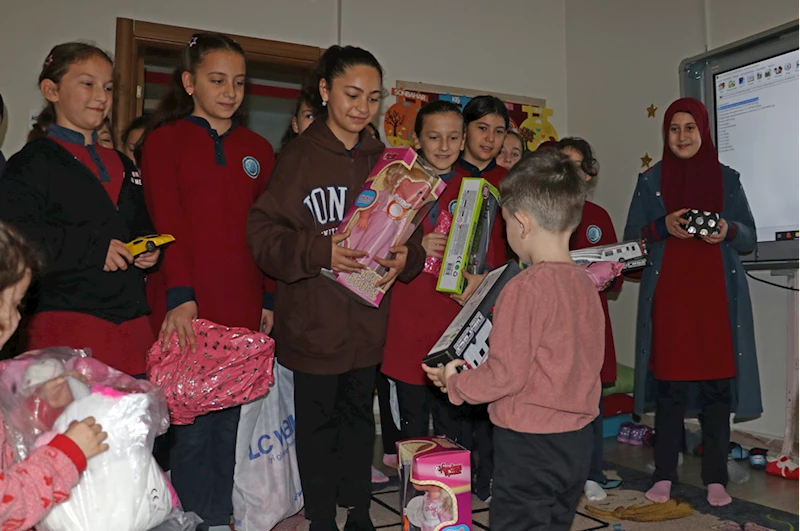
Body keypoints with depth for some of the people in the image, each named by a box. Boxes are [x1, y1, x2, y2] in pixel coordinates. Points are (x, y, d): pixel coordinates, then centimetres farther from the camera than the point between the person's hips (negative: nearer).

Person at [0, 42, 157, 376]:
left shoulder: (123, 166, 24)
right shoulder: (35, 162, 1)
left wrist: (150, 250, 7)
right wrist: (92, 249, -15)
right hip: (67, 320, -6)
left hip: (132, 321, 6)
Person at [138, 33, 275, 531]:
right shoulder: (165, 140, 5)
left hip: (243, 309, 3)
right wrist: (180, 295, -16)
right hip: (189, 309, -3)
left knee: (229, 420, 8)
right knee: (193, 424, 0)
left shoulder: (258, 149, 15)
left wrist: (270, 298, 6)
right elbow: (168, 224, -6)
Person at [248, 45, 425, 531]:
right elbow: (264, 232, -11)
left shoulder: (385, 161, 9)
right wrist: (319, 251, -25)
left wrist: (406, 258, -11)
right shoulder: (299, 156, -5)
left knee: (360, 413, 15)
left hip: (368, 319, 4)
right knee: (317, 418, 7)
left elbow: (410, 234, 11)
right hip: (313, 317, -4)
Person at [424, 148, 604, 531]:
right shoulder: (585, 284, 1)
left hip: (528, 445, -7)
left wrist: (455, 383, -3)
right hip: (577, 441, 7)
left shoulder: (523, 290, -21)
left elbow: (505, 375, -20)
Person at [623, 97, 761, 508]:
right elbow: (631, 238, 6)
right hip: (668, 294, -1)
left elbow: (749, 237, 11)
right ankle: (664, 476, 9)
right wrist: (663, 227, -13)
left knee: (717, 384, -1)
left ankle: (715, 478, 11)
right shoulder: (650, 180, 9)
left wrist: (728, 230, -11)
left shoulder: (726, 178, 11)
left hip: (717, 294, 1)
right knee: (670, 383, -1)